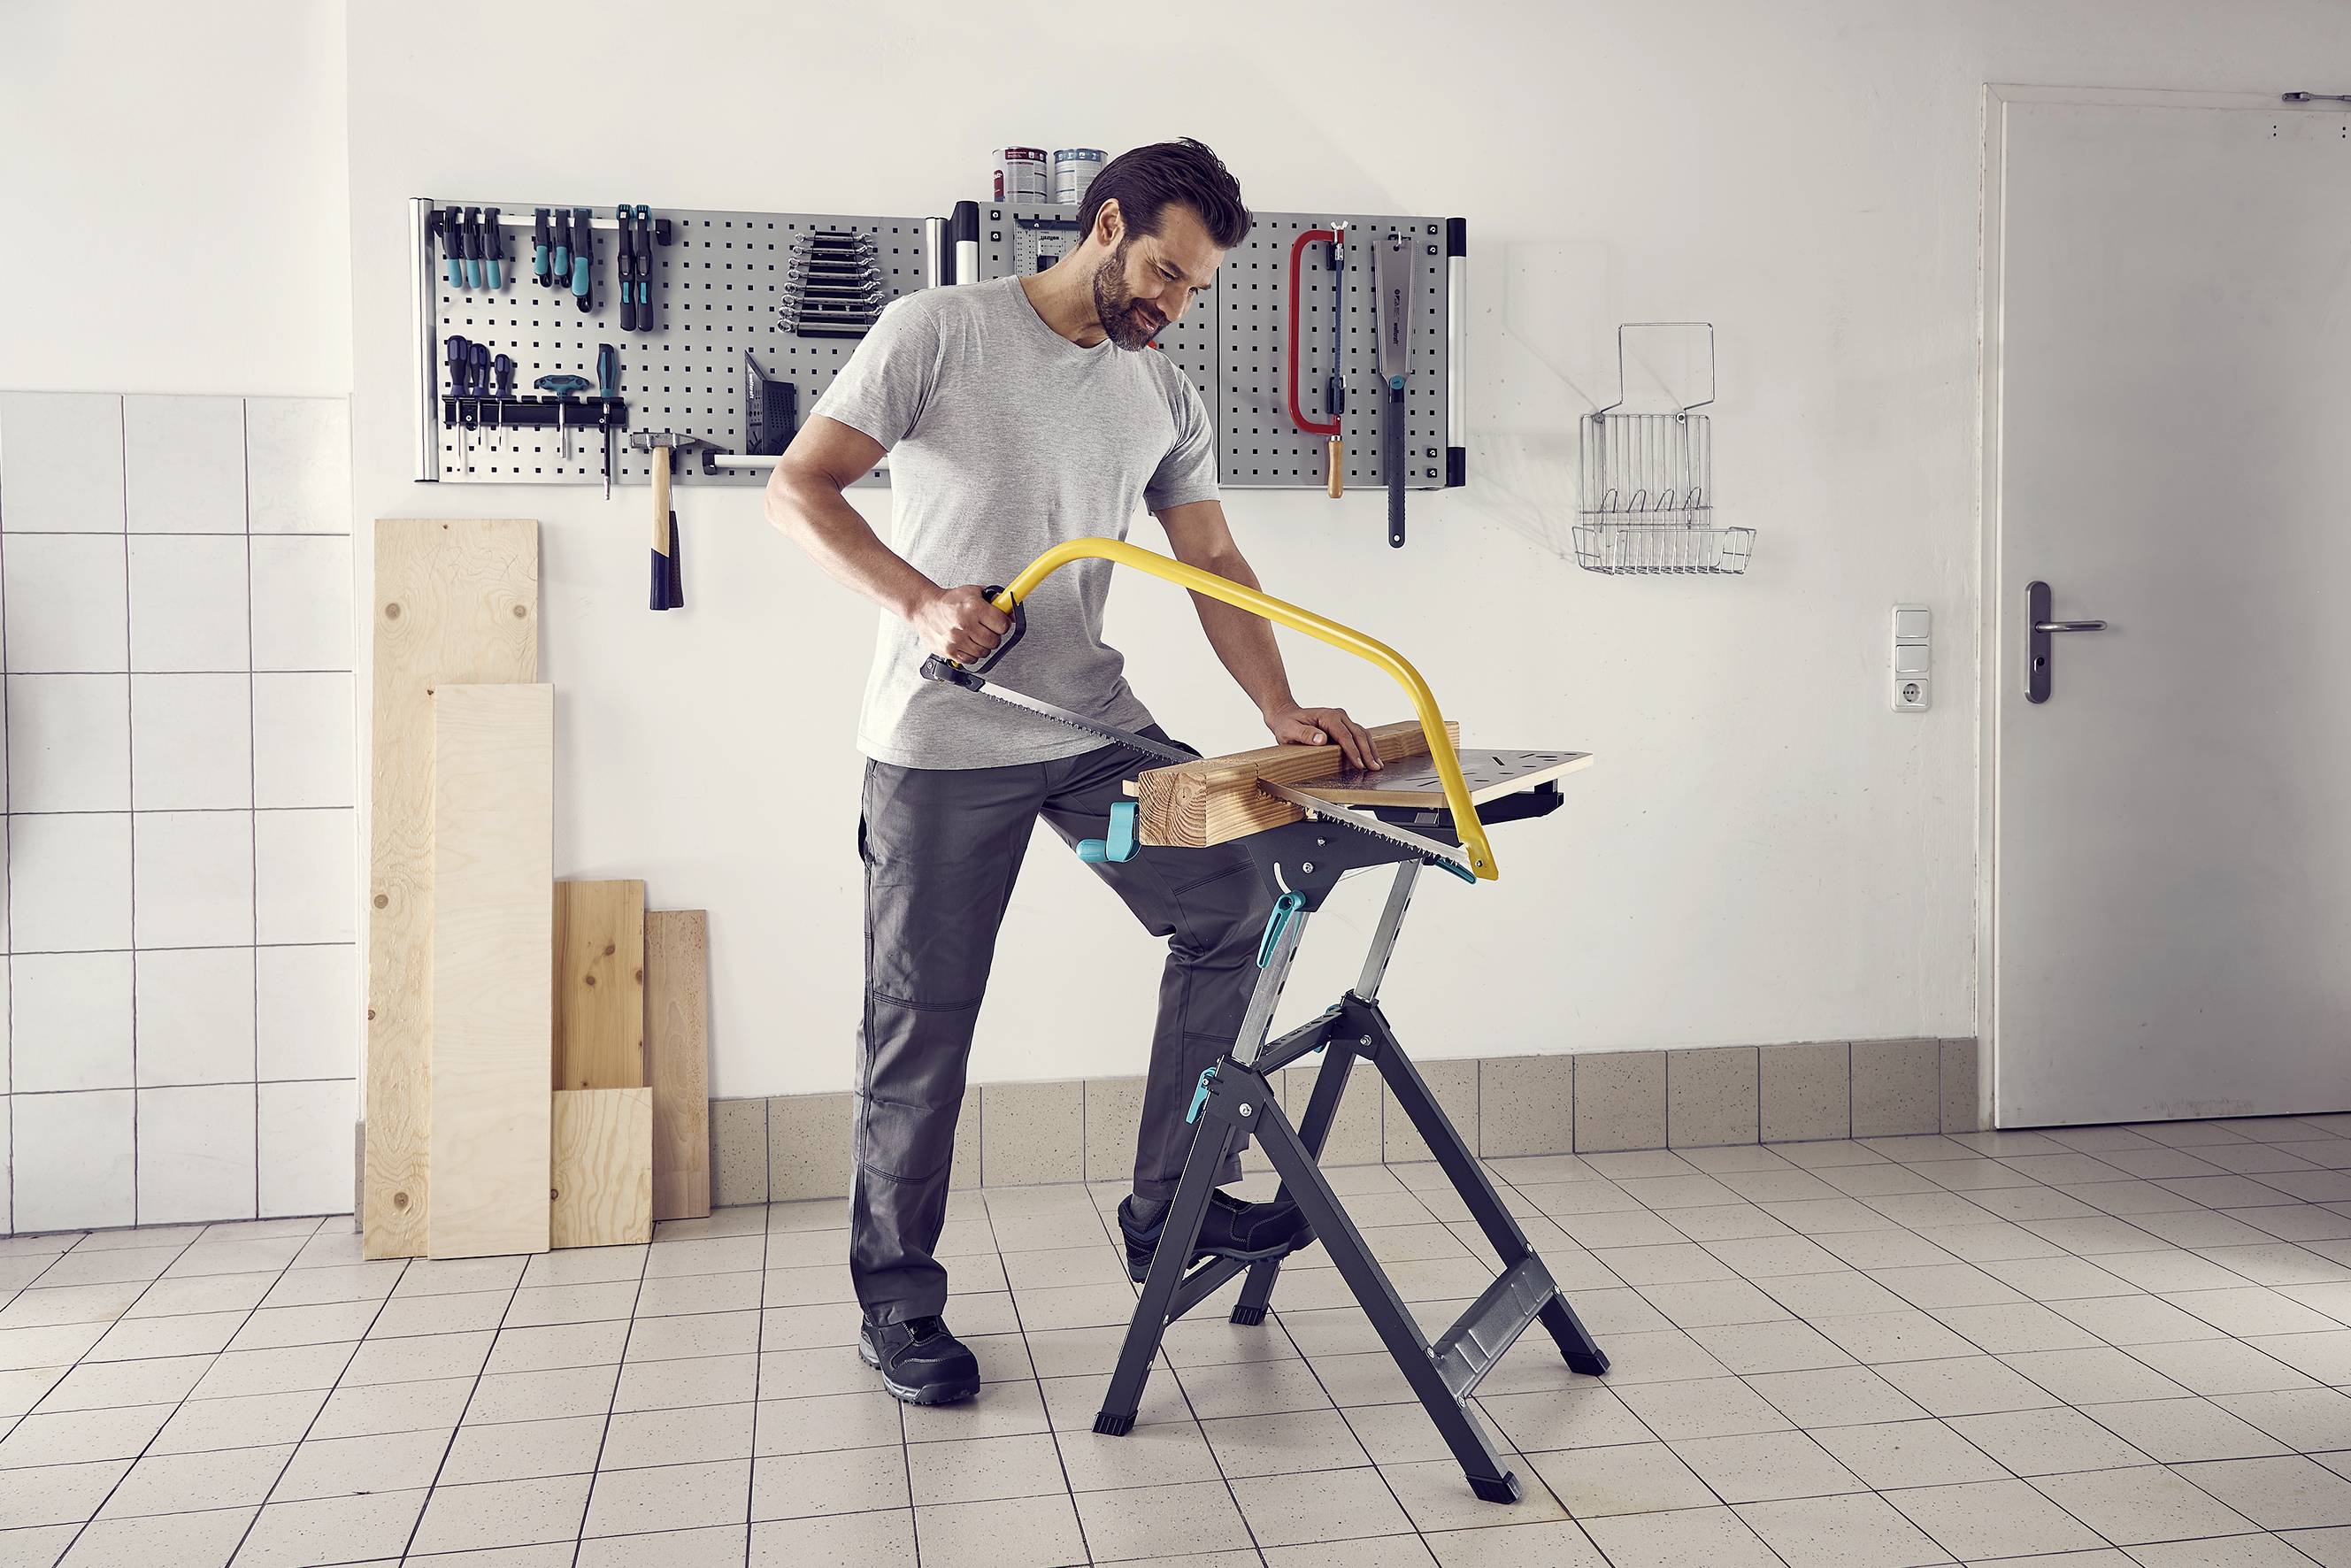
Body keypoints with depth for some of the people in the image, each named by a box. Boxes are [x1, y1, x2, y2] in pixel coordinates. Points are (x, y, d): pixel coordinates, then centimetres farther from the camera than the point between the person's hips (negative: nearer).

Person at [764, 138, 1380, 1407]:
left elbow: (1213, 565, 7)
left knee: (1232, 906, -4)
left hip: (1093, 728, 5)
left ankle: (1166, 1203, 11)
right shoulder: (937, 332, -5)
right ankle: (896, 1305, 17)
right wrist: (923, 599, -25)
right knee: (922, 1022, 1)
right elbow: (797, 490, -10)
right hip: (941, 743, -5)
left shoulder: (1164, 399, 11)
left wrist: (1280, 708, -9)